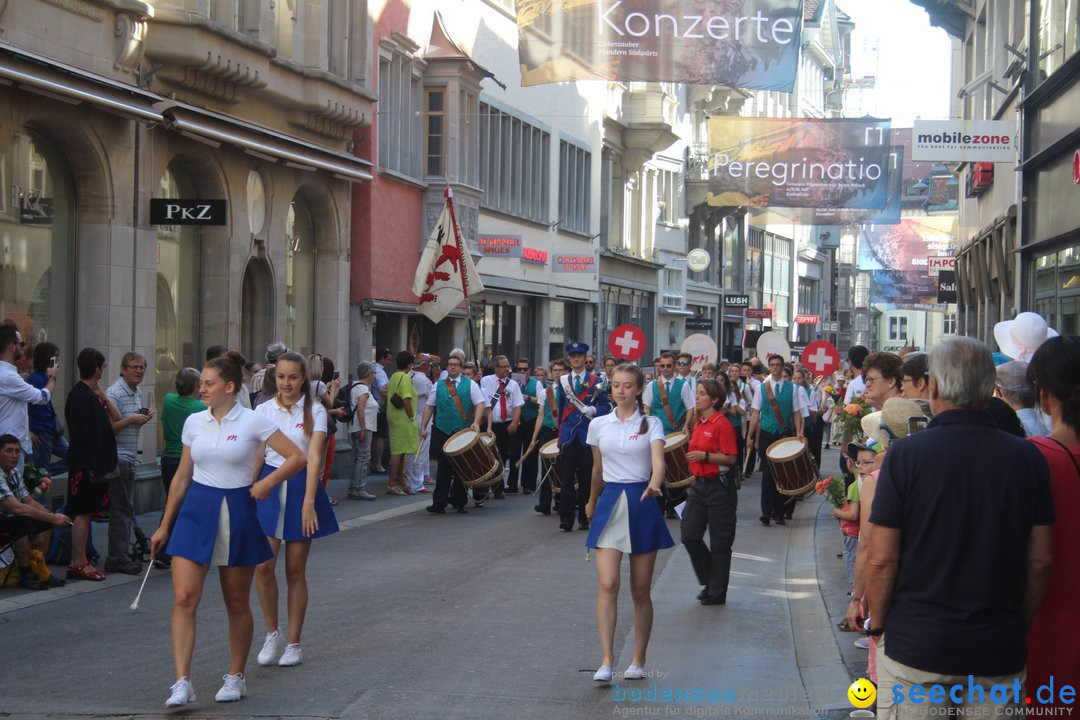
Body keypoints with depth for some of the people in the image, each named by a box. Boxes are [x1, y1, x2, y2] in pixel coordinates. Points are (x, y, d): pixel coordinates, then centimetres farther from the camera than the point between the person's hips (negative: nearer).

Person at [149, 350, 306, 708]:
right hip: (196, 511, 3)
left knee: (236, 604, 8)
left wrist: (267, 483, -18)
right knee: (184, 598, -10)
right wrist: (165, 525, 14)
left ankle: (236, 677, 24)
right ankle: (182, 682, -9)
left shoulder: (253, 422, -6)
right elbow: (182, 476, 13)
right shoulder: (194, 422, 6)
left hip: (237, 512, -3)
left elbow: (297, 457, -4)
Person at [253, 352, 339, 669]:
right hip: (268, 485, 2)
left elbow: (313, 456, -13)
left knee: (295, 570, 4)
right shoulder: (263, 410, 3)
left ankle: (293, 643, 15)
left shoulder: (315, 411, -3)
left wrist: (308, 501, -22)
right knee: (263, 565, -8)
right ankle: (272, 634, 12)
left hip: (301, 486, -1)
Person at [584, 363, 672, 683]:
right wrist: (592, 502, 31)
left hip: (641, 503, -1)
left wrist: (654, 484, -37)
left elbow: (658, 461, -17)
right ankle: (606, 661, -15)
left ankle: (638, 661, 18)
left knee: (641, 591, 6)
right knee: (608, 585, -13)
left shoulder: (651, 424, -1)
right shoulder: (598, 425, 7)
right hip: (610, 502, 1)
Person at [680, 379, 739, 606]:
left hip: (719, 487, -8)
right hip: (698, 485, 8)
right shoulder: (698, 424, 12)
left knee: (719, 542, 1)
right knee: (689, 536, 2)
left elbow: (730, 459, -16)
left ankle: (717, 592, 11)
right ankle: (709, 581, 20)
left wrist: (704, 455, -25)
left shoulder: (722, 424, -13)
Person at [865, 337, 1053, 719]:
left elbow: (882, 560, -11)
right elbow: (1041, 562, 1)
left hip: (915, 643, -2)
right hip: (1000, 650, 2)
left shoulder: (905, 454, -11)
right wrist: (1021, 626, 15)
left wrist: (877, 626, 4)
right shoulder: (1029, 458, -3)